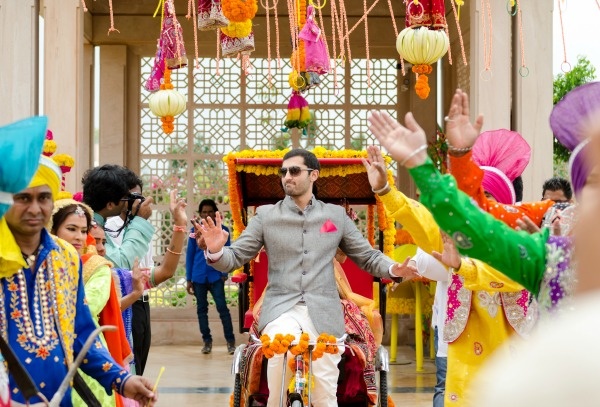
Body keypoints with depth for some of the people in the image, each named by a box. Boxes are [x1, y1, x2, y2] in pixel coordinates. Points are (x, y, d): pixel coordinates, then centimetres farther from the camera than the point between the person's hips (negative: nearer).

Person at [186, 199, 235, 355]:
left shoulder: (222, 230, 3)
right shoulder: (195, 231, 6)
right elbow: (190, 255, 8)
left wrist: (224, 273, -9)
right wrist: (189, 279, 4)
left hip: (216, 276, -2)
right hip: (198, 277, 2)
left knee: (222, 307, -8)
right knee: (201, 309, 7)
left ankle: (230, 341, -4)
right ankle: (207, 341, 16)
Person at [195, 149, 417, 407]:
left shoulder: (336, 215, 11)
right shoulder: (266, 215, 9)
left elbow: (367, 256, 15)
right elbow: (235, 258, 6)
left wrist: (393, 269, -7)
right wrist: (216, 251, -17)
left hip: (323, 313, 2)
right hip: (281, 310, -1)